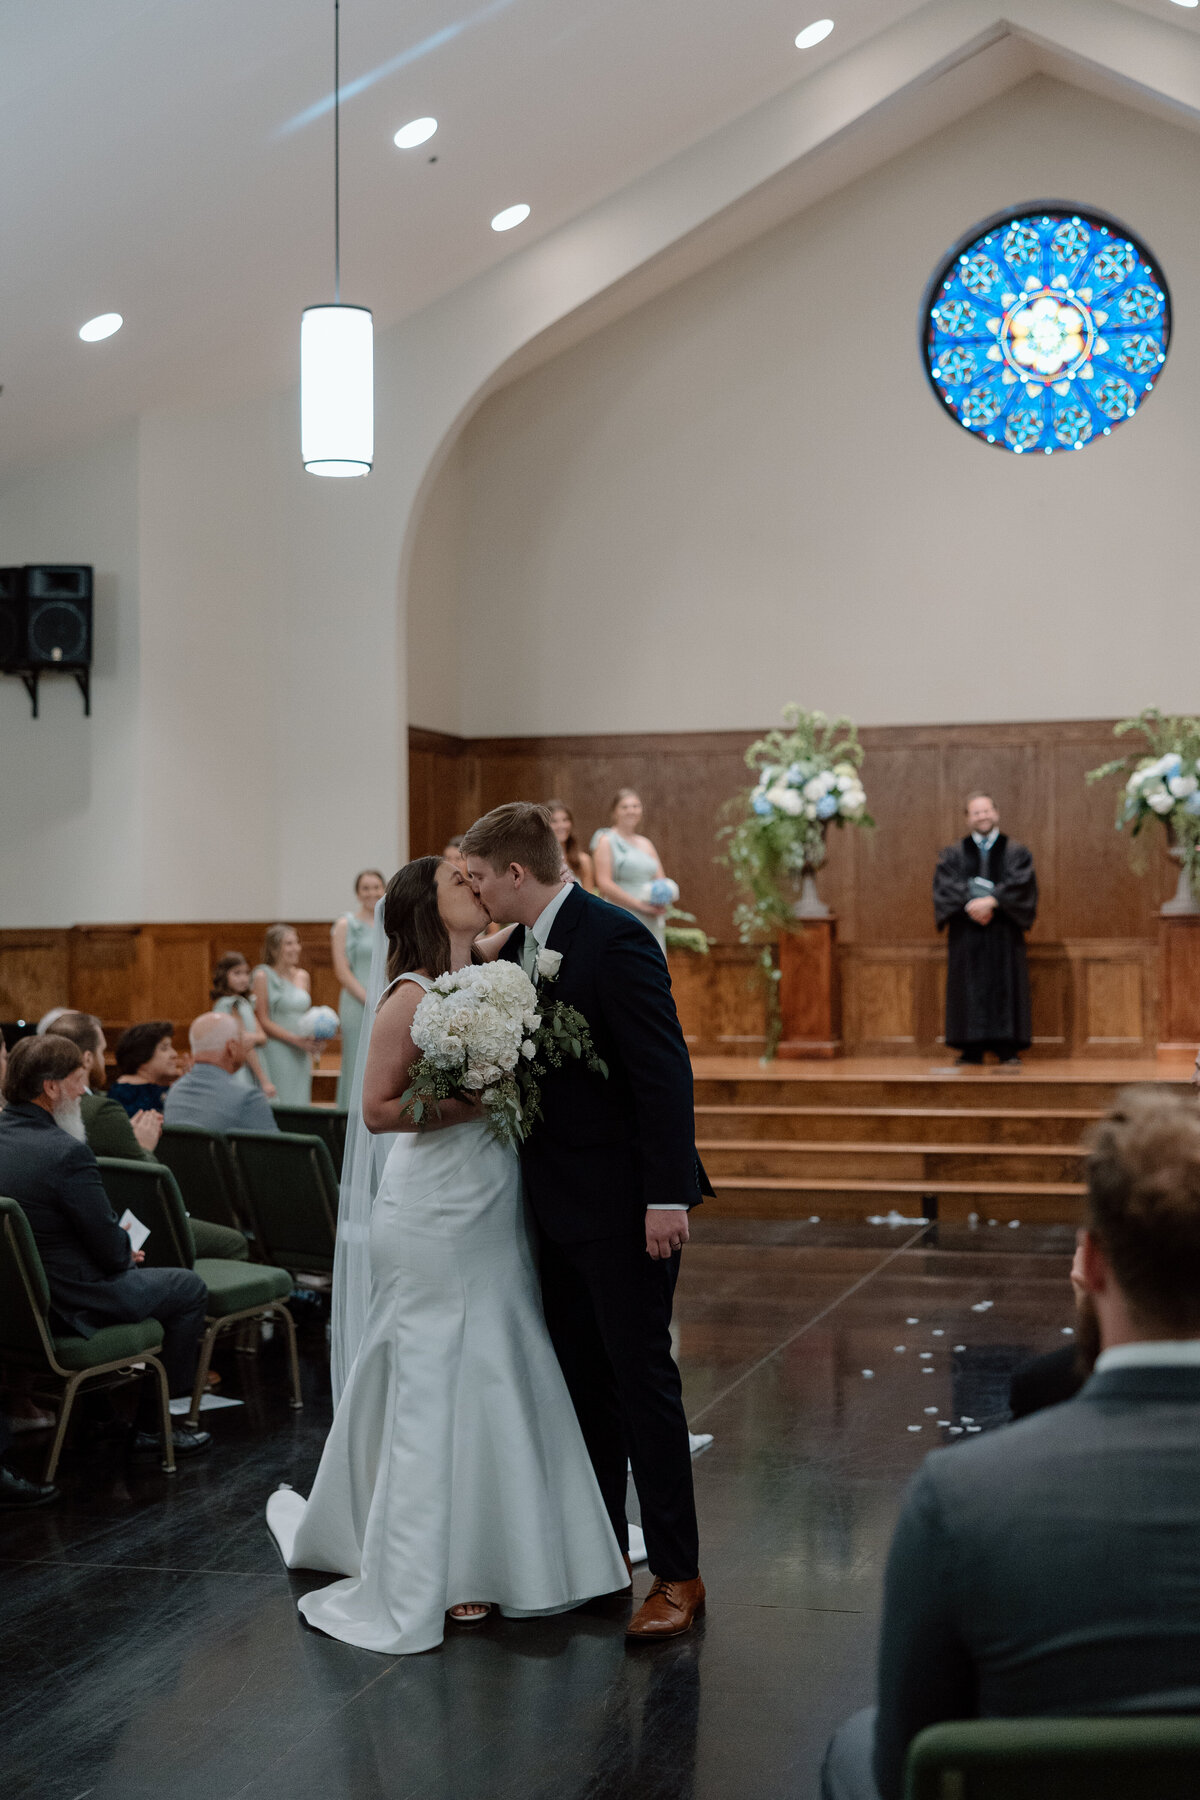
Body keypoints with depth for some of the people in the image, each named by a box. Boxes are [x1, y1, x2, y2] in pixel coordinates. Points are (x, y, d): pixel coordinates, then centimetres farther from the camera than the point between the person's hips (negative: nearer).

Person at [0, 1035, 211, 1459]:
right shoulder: (66, 1152, -26)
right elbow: (111, 1249, -19)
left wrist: (119, 1250, 12)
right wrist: (126, 1253, 5)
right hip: (65, 1303, -8)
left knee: (127, 1271, 33)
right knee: (189, 1289, 12)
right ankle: (149, 1424, 18)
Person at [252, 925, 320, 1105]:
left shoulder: (302, 976, 13)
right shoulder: (263, 976, -5)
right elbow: (263, 1021, -9)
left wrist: (313, 1037, 2)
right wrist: (296, 1039, -16)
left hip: (301, 1056, 6)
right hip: (276, 1051, -6)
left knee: (300, 1102, 3)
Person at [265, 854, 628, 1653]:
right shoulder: (412, 996, -10)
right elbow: (379, 1107, -13)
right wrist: (474, 1104, -18)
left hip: (495, 1211, 7)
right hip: (435, 1213, -7)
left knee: (500, 1377, 8)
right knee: (435, 1384, -1)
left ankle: (479, 1554, 20)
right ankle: (429, 1577, 9)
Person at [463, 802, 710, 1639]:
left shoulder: (615, 938, -17)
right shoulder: (516, 948, 9)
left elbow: (665, 1069, -21)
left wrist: (666, 1197, -23)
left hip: (624, 1204, -8)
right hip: (559, 1204, 9)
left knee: (642, 1377, -2)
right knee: (583, 1380, 16)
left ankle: (678, 1575, 9)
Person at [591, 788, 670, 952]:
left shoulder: (646, 844, 19)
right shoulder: (606, 841, -2)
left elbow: (661, 881, 19)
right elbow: (604, 884, -11)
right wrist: (639, 904, -15)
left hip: (651, 924, 7)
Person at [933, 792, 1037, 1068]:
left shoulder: (1015, 852, 10)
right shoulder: (953, 854, 12)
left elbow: (1021, 882, -7)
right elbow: (944, 885, -3)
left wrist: (992, 901, -20)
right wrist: (970, 905, -19)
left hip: (1004, 931, -1)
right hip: (966, 934, 1)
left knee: (1005, 987, -4)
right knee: (969, 988, -2)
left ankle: (1008, 1050, -3)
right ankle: (972, 1050, 0)